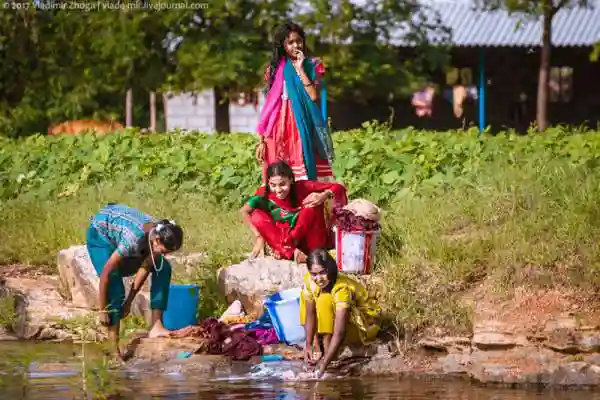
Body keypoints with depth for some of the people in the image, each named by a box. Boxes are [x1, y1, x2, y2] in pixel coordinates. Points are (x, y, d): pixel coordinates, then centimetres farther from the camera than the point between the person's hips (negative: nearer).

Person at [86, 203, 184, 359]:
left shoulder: (161, 235, -22)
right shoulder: (133, 239, -42)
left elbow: (145, 269, -9)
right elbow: (105, 274, -35)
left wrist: (129, 302, -7)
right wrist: (102, 310, -27)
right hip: (100, 234, -7)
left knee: (163, 268, -5)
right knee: (114, 287, -23)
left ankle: (156, 327, -6)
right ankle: (113, 345, -19)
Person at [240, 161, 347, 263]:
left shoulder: (302, 187, -13)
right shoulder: (265, 194, -9)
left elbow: (339, 188, -13)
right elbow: (245, 211, -3)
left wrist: (324, 196, -34)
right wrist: (259, 237, -8)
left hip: (311, 242, -2)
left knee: (313, 204, -22)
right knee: (257, 216, -16)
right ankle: (291, 252, -33)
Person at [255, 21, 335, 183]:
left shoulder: (312, 66, 7)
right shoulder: (275, 69, 11)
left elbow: (314, 96, -9)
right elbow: (268, 106, 10)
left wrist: (300, 70, -8)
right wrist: (262, 140, 4)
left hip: (304, 129, -2)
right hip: (279, 131, 2)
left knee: (306, 179, -10)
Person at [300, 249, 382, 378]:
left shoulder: (342, 289, -34)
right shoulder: (310, 281, -15)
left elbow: (339, 333, -39)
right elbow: (310, 315, -7)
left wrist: (324, 364, -44)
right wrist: (308, 345, -20)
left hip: (365, 325, -8)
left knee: (325, 300, -31)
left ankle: (327, 352, -21)